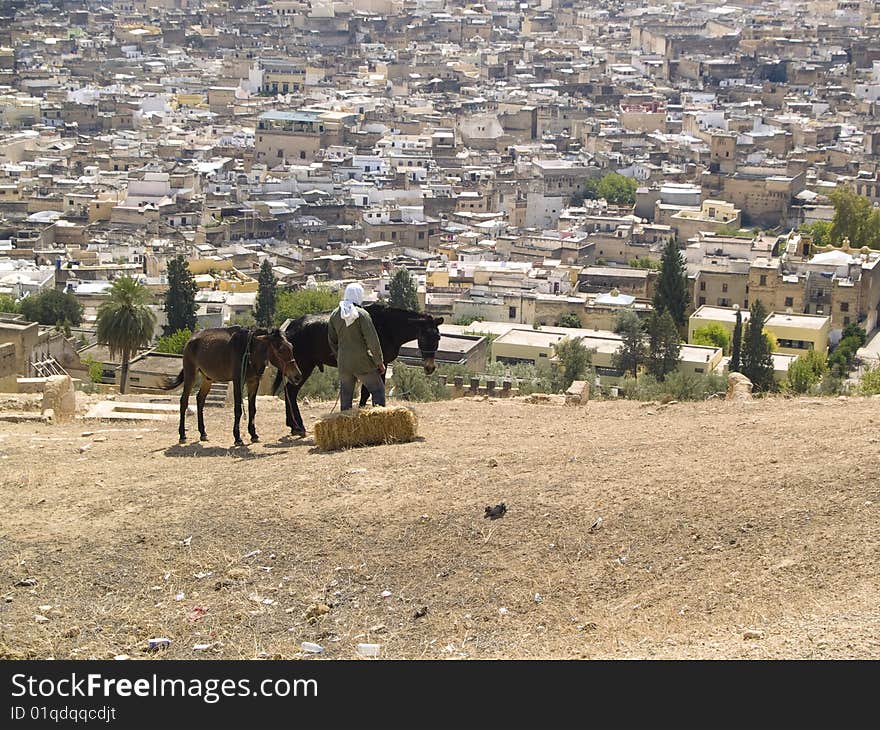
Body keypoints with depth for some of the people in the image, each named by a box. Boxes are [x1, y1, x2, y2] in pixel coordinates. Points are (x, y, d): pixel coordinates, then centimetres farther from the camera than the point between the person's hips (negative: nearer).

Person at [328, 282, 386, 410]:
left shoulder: (335, 315, 4)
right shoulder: (362, 314, -13)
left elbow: (332, 341, 13)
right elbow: (372, 340, -14)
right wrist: (379, 362, -7)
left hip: (343, 363, 5)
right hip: (362, 361, -5)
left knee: (345, 394, 14)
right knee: (378, 390, 5)